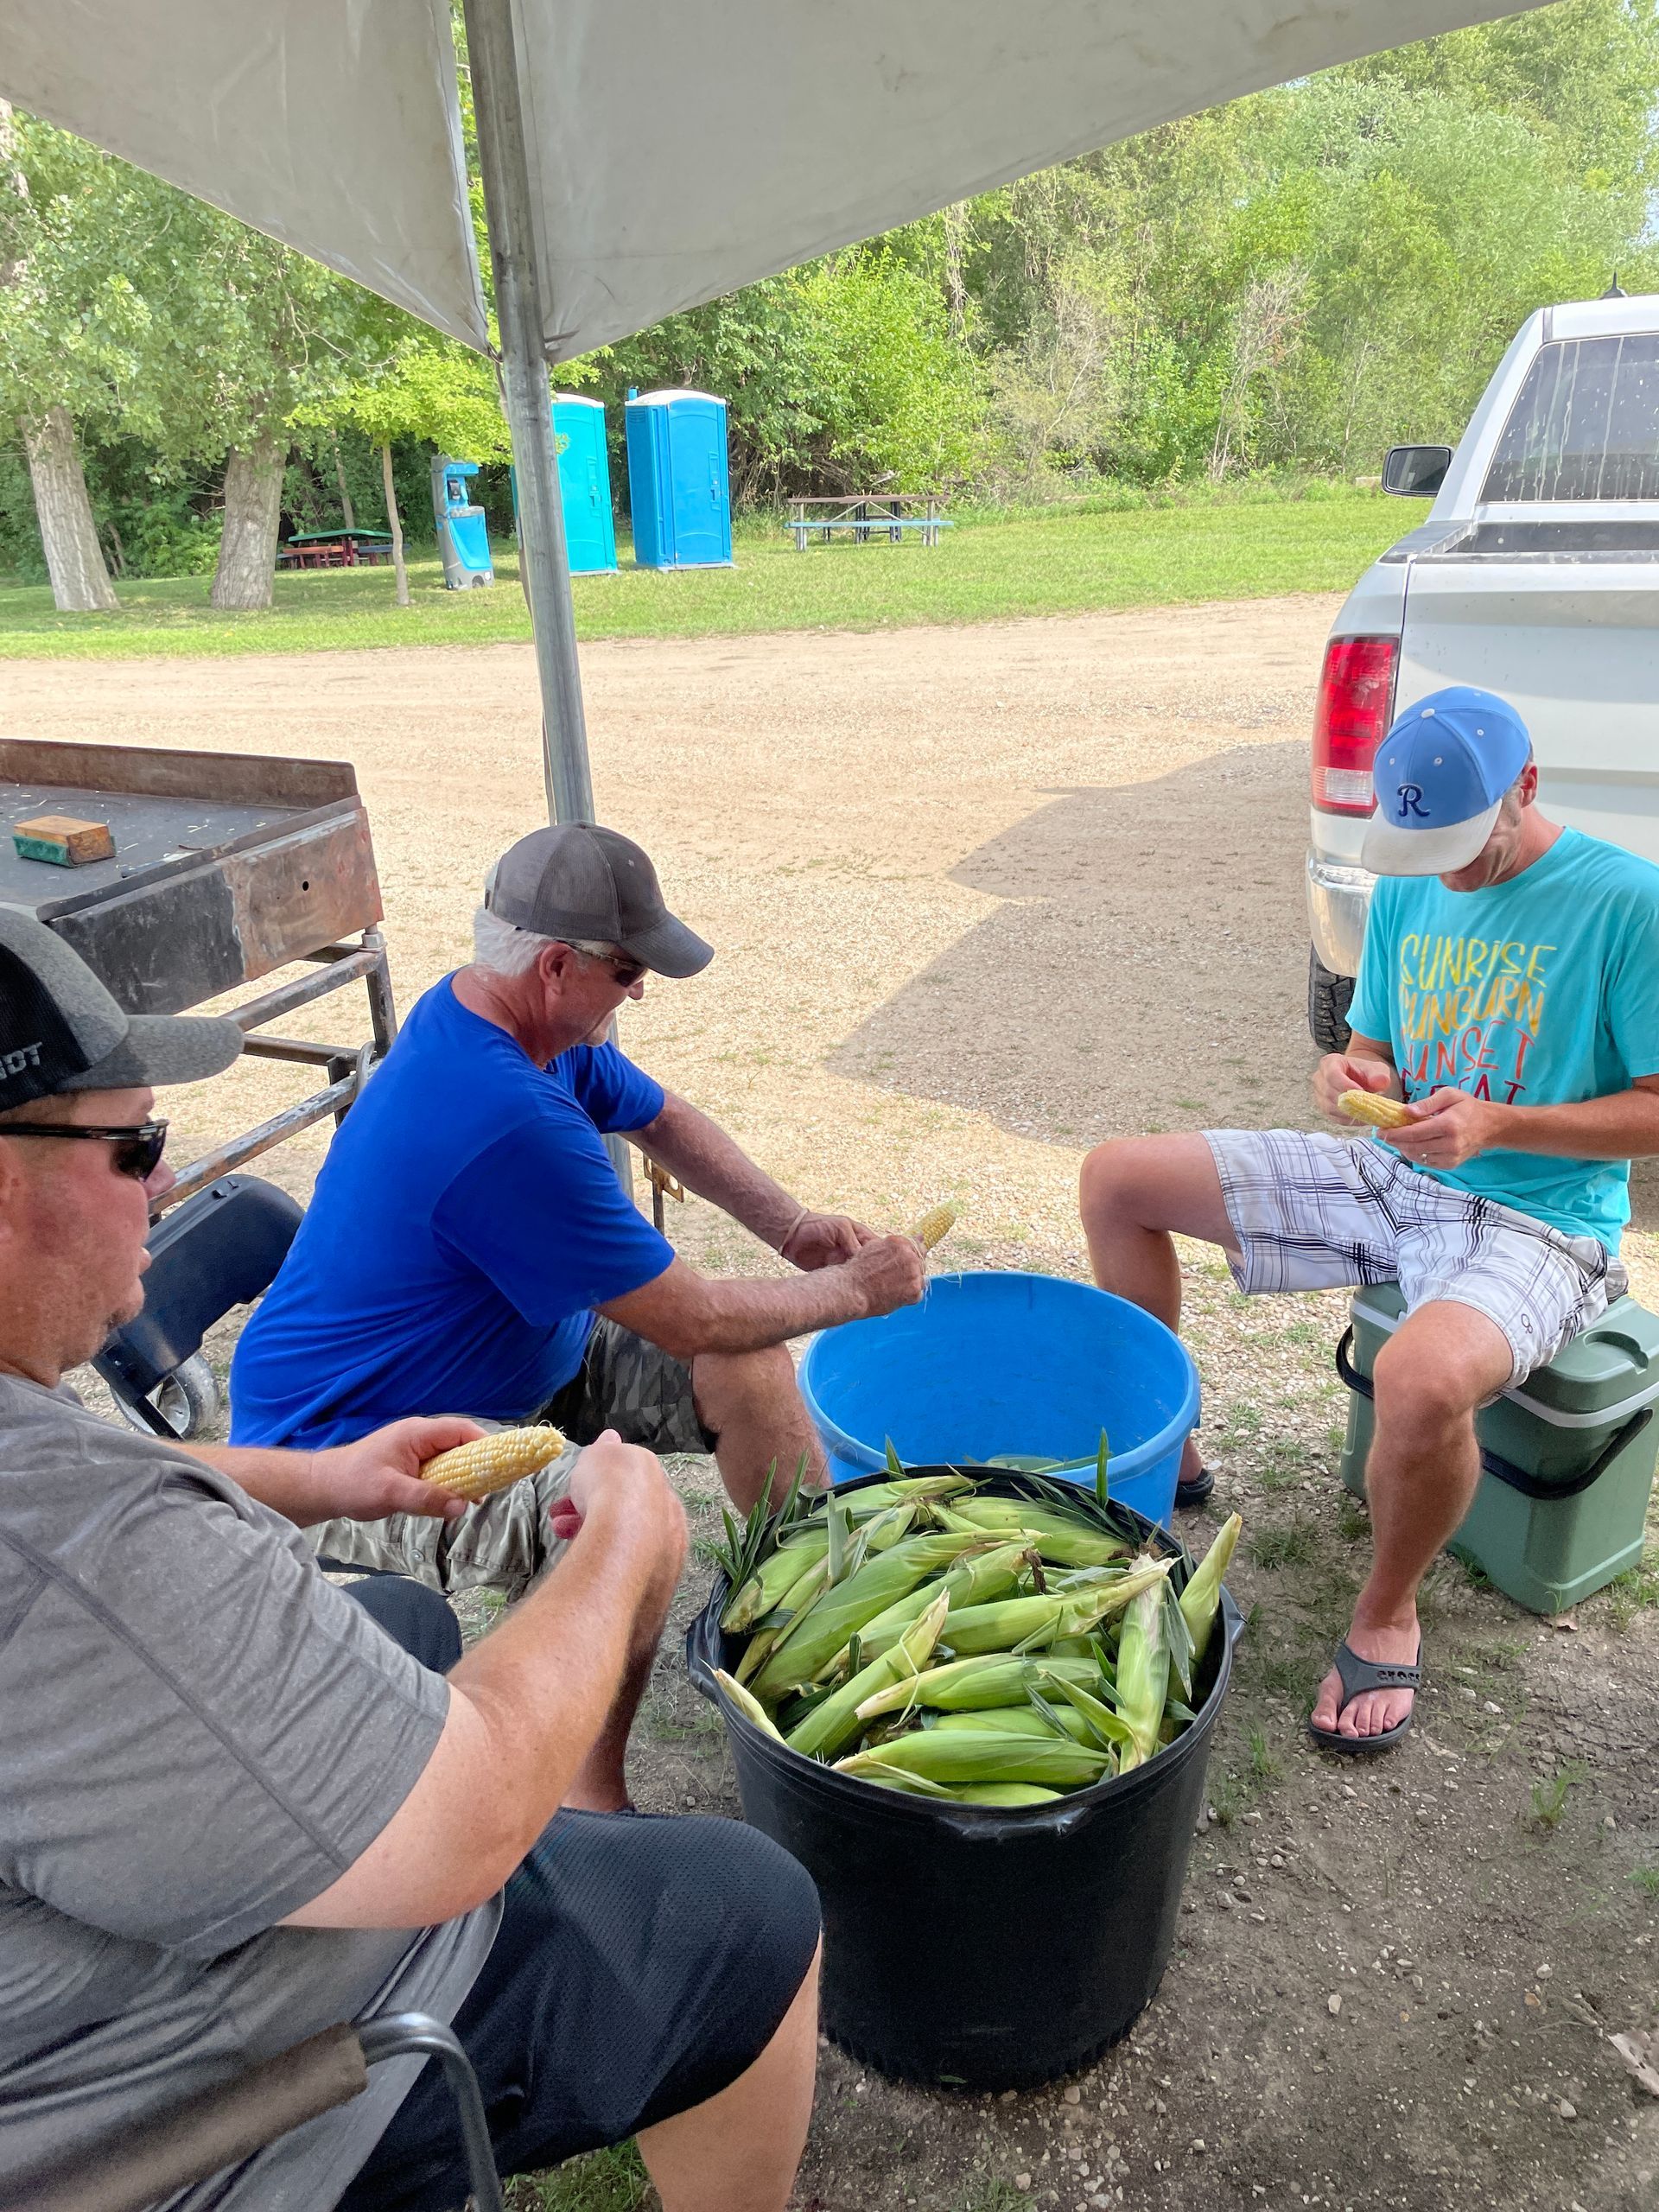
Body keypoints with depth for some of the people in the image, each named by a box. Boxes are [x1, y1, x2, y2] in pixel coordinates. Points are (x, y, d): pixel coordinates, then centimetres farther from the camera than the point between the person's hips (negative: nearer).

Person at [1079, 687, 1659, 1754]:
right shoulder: (1407, 892, 5)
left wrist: (1499, 1125, -25)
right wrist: (1357, 1074, -11)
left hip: (1534, 1217, -6)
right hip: (1390, 1175, 7)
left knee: (1422, 1378, -41)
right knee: (1115, 1179, -1)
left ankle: (1388, 1615, -6)